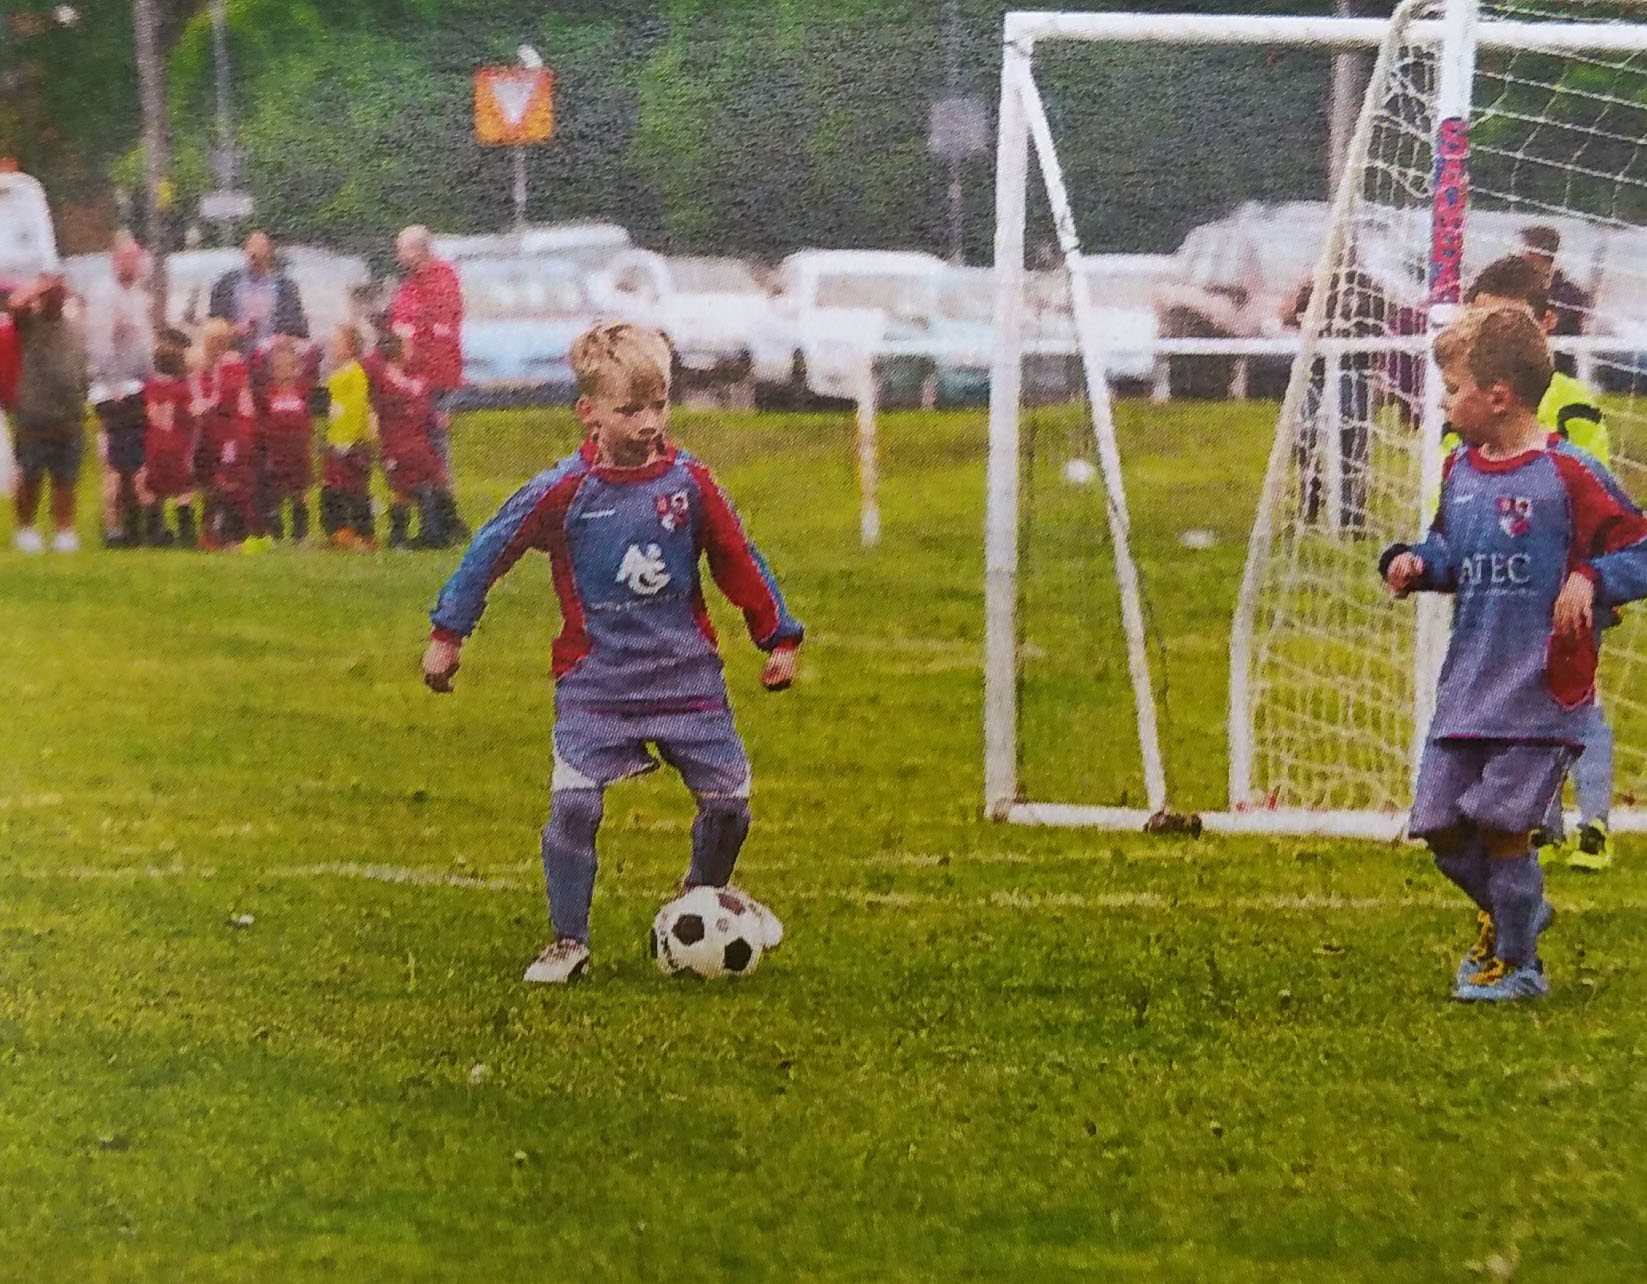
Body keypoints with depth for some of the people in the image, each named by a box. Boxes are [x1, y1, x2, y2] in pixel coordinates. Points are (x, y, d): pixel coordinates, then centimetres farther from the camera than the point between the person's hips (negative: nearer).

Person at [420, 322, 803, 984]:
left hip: (687, 674, 2)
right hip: (595, 681, -2)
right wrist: (447, 633, 3)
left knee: (730, 798, 3)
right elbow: (491, 550, 0)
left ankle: (704, 901, 32)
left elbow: (739, 563, 9)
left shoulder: (689, 482, -3)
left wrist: (779, 638, 11)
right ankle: (568, 940, 1)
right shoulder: (563, 492, -11)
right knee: (573, 804, -15)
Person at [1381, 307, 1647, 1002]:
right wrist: (1415, 562, 2)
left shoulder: (1568, 474, -13)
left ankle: (1516, 965, 14)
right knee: (1441, 828, 8)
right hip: (1465, 688, 7)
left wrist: (1590, 580, -25)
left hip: (1540, 691, -7)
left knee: (1500, 827, -6)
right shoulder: (1459, 471, 8)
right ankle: (1513, 913, 35)